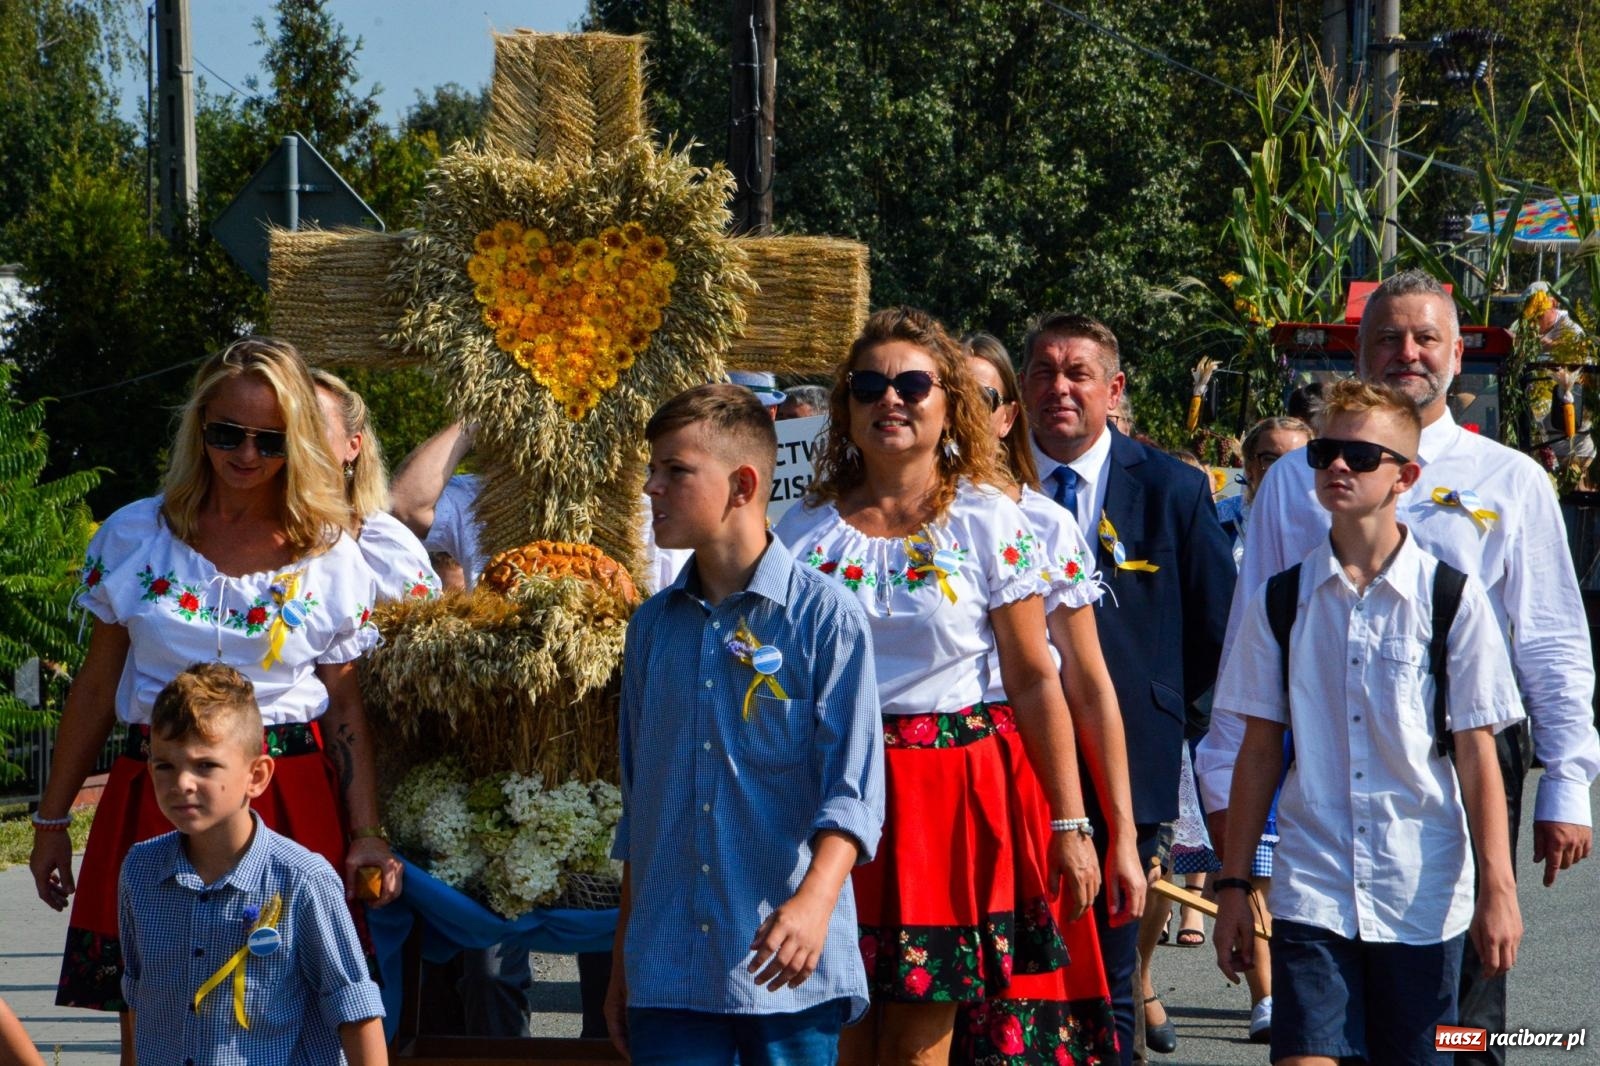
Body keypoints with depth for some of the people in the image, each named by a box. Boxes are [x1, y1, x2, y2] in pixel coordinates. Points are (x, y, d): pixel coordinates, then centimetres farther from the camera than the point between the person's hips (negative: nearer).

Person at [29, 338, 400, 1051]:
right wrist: (52, 819, 12)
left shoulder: (330, 558, 5)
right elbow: (96, 689, 11)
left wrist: (366, 833, -3)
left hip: (292, 801, 0)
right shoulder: (133, 539, 5)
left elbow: (345, 707, 7)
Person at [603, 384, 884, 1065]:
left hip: (789, 966, -4)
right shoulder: (652, 625, 13)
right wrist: (622, 960, 18)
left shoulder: (825, 617, -3)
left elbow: (852, 791, -9)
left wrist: (814, 899, -26)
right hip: (669, 969, 4)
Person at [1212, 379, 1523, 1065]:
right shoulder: (1281, 601, 6)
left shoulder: (1453, 598, 0)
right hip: (1311, 896, 1)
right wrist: (1233, 885, 7)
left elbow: (1477, 753, -1)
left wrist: (1497, 891, -4)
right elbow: (1259, 750, 9)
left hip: (1423, 900, -1)